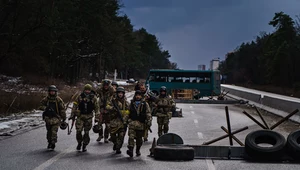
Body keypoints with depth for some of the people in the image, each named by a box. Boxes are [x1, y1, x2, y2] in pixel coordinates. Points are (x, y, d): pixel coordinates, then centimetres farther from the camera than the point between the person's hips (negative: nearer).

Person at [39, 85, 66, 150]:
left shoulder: (58, 100, -4)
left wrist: (64, 118, 1)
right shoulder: (46, 99, 2)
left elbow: (62, 109, 0)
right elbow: (40, 106, -1)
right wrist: (46, 108, -22)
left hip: (56, 118, -3)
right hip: (48, 117, 3)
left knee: (54, 131, -13)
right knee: (49, 132, 12)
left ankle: (53, 144, -8)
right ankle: (49, 143, 28)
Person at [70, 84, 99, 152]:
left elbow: (96, 107, 4)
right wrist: (72, 115, 3)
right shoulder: (80, 97, -1)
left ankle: (84, 145, 18)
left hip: (89, 117, 0)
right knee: (78, 131, -5)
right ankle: (79, 143, 19)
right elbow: (75, 105, 5)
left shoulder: (93, 97, -2)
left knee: (86, 132, 3)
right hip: (80, 116, 0)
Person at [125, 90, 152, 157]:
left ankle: (138, 150, 29)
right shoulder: (131, 104, 10)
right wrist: (126, 120, 16)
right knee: (131, 136, -18)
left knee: (139, 138, 11)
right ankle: (130, 150, -24)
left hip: (141, 124, 0)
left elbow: (148, 114, 2)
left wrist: (149, 122, -6)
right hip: (132, 122, 0)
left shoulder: (145, 104, 4)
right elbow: (128, 112, 20)